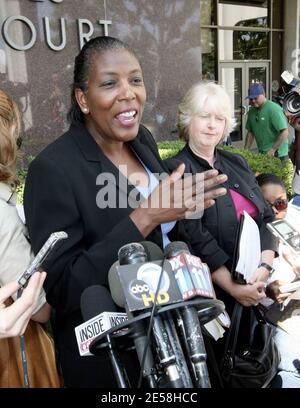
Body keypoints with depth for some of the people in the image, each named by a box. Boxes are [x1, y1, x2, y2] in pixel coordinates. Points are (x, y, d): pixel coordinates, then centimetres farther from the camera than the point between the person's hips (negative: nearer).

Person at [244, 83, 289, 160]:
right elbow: (250, 132, 15)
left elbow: (285, 133, -19)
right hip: (261, 154, 6)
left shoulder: (274, 109, -15)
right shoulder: (252, 111, 7)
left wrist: (273, 150, -21)